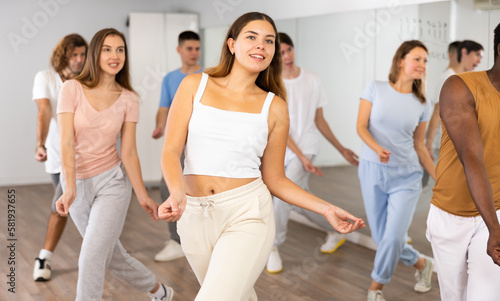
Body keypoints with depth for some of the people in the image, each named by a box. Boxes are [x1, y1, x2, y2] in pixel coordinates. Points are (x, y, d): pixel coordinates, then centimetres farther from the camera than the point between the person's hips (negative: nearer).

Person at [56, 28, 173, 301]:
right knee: (111, 256, 15)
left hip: (112, 181, -1)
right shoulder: (72, 89, -8)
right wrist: (70, 188, -23)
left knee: (90, 259, -12)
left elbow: (128, 151, -2)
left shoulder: (128, 99, -3)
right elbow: (67, 142, -14)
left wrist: (142, 195, -3)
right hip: (78, 182, 1)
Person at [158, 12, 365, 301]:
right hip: (195, 215, 2)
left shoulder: (274, 107, 3)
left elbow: (275, 179, 8)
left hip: (246, 213, -2)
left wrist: (327, 209, -2)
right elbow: (171, 150, -3)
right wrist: (177, 193, -23)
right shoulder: (195, 85, 3)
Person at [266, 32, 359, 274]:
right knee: (299, 201, 8)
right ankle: (336, 231, 31)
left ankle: (273, 247, 3)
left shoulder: (312, 81, 1)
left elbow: (319, 121, 10)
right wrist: (302, 158, -17)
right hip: (283, 151, 1)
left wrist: (341, 149, 14)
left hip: (306, 147, -1)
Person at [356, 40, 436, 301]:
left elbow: (419, 145, 11)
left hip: (406, 176, 1)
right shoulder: (376, 89, -1)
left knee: (394, 236, -10)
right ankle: (421, 264, 33)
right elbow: (361, 126, -5)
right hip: (373, 171, 0)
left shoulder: (422, 104, 5)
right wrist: (377, 148, -25)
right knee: (381, 237, 6)